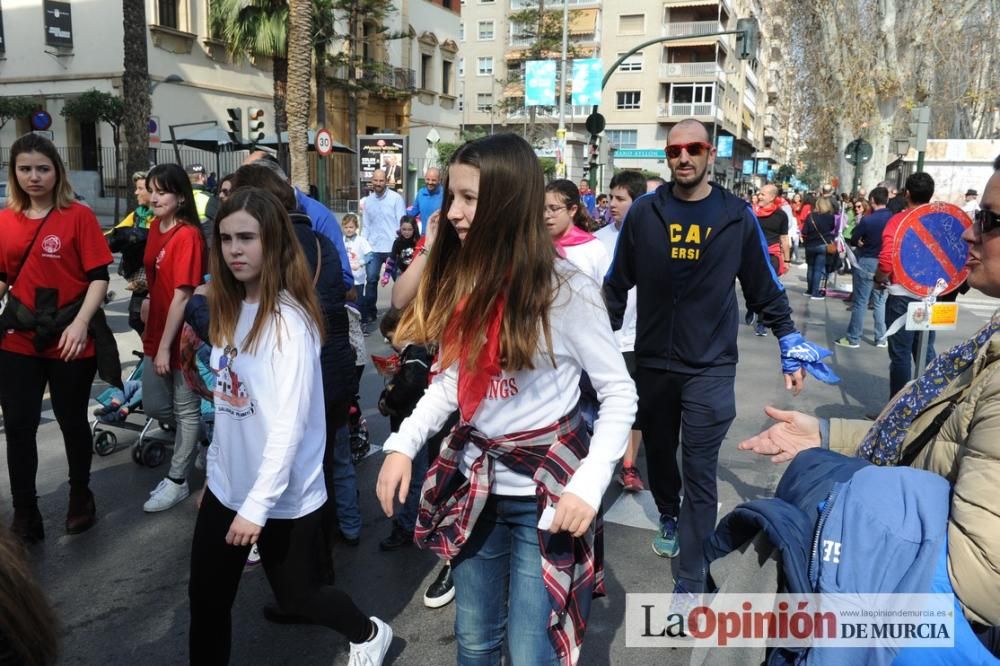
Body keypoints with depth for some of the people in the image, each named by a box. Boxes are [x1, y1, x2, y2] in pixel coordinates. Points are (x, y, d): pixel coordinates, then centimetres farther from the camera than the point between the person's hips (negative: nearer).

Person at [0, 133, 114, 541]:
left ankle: (80, 496, 34)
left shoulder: (79, 216, -7)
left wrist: (80, 324, -20)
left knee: (72, 421, 12)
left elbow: (99, 277, -9)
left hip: (69, 341, -3)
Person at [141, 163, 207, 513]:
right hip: (157, 333, 8)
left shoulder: (188, 236, -19)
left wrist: (166, 346, -18)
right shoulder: (155, 228, 7)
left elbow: (182, 294, -20)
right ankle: (192, 439, 43)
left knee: (186, 408, 8)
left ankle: (177, 480, 20)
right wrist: (154, 338, 10)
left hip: (181, 337, -8)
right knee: (154, 406, 17)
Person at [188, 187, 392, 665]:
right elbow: (227, 405, 10)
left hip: (283, 497, -6)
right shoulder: (230, 310, 6)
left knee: (298, 595, 14)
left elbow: (290, 422, -23)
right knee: (206, 600, 12)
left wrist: (258, 505, -22)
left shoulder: (289, 320, -19)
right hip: (226, 487, 7)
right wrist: (214, 471, 12)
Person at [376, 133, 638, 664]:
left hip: (544, 491, -5)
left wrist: (588, 486, -22)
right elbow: (451, 380, 7)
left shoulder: (565, 290, -18)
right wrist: (403, 443, -5)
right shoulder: (462, 280, 1)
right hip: (474, 484, 6)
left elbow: (619, 394, -13)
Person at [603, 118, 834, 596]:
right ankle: (668, 515, 49)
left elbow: (766, 290, 5)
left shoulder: (737, 216, -3)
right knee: (657, 452, 19)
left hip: (710, 367, -2)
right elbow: (618, 284, 5)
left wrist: (790, 348, 4)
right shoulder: (644, 212, -1)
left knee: (700, 473, -2)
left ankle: (691, 582, 8)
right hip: (652, 363, 2)